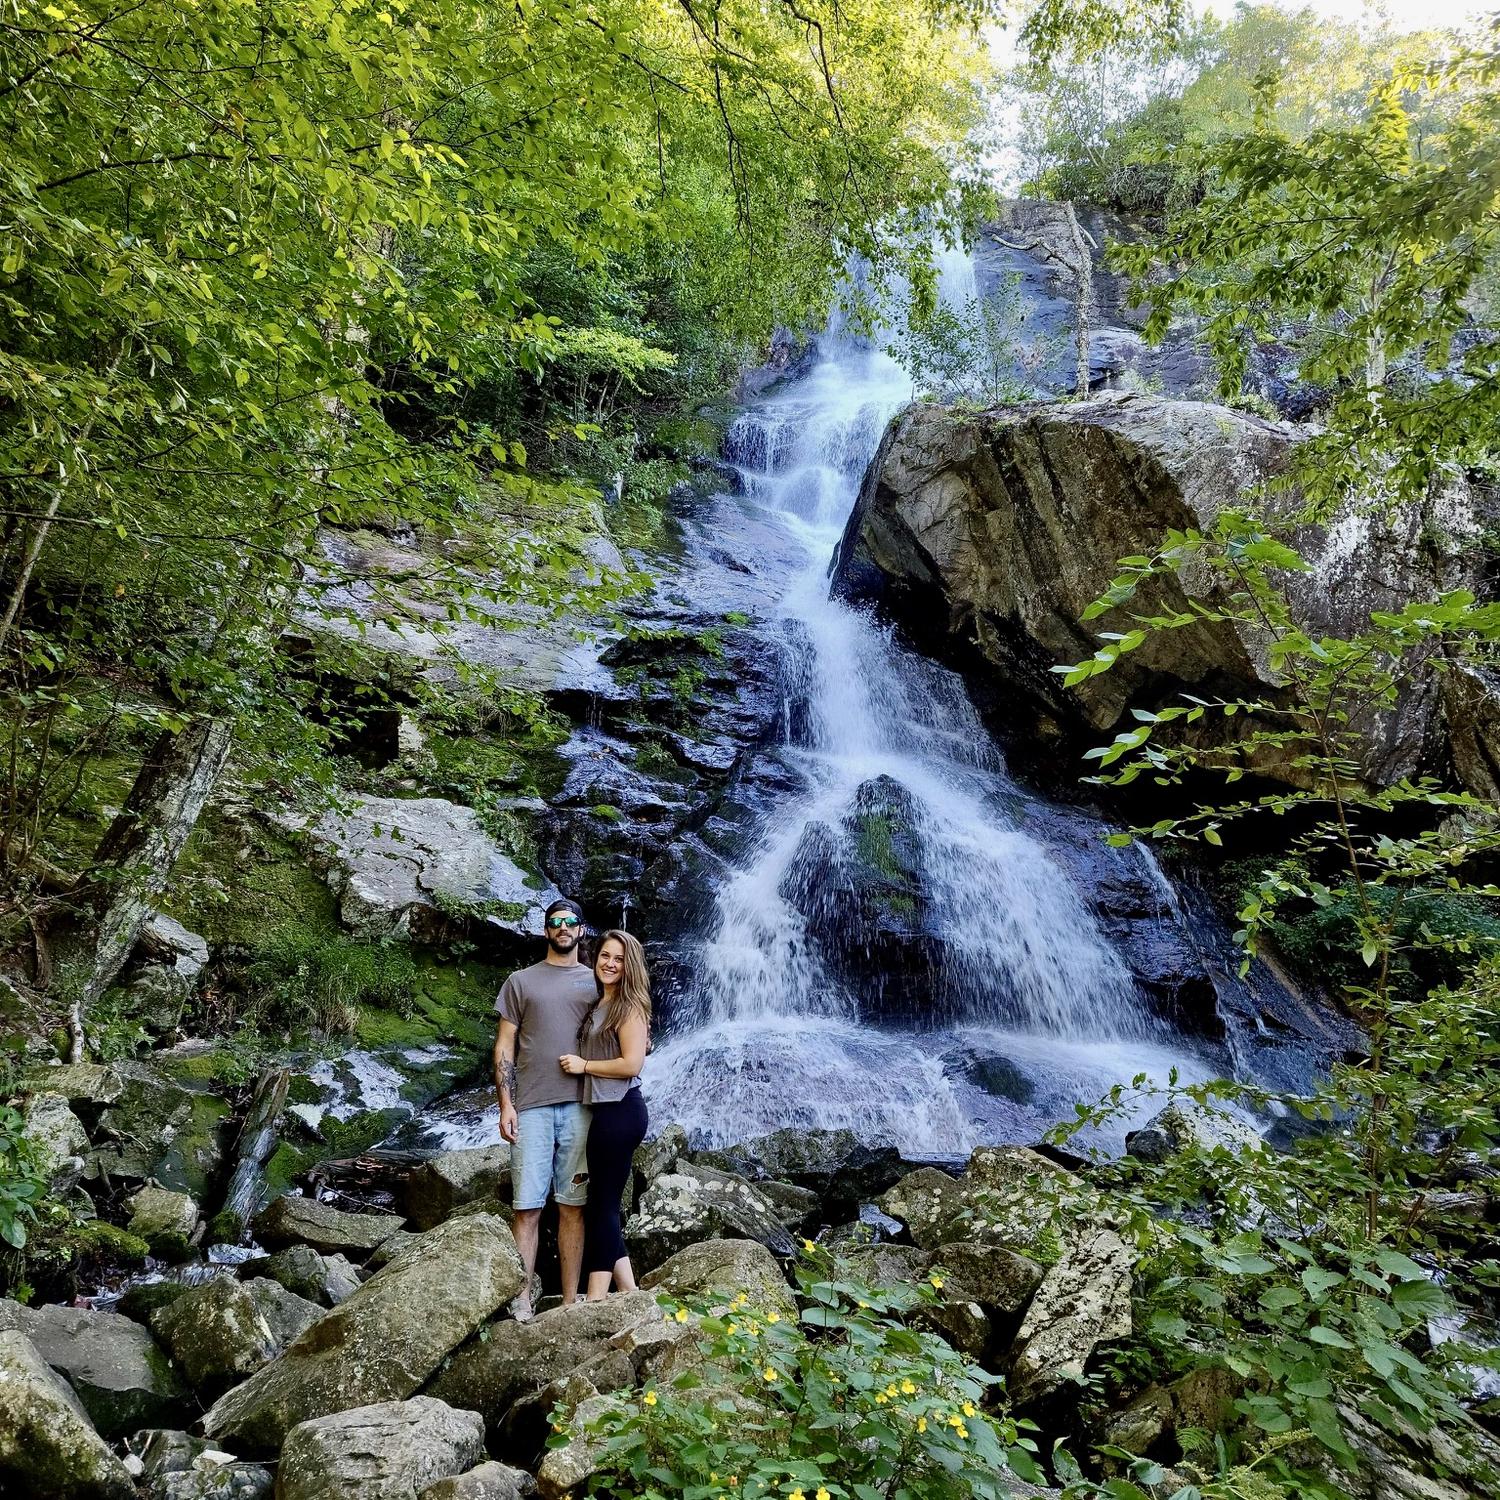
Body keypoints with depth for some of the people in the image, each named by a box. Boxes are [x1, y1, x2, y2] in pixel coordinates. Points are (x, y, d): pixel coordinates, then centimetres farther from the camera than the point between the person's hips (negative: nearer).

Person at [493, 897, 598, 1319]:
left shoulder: (595, 983, 11)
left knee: (572, 1205, 5)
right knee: (528, 1206, -1)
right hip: (531, 1108, -1)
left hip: (580, 1107, 1)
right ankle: (522, 1297, 7)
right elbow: (504, 1046, 6)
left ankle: (570, 1299, 13)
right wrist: (505, 1105, -3)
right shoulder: (521, 981, 9)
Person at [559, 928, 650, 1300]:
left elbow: (632, 1064, -18)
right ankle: (630, 1296, 20)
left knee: (602, 1205, -5)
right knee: (601, 1204, 11)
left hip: (620, 1112, -9)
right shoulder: (597, 1005, 15)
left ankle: (596, 1301, 2)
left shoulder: (630, 1006, -10)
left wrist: (583, 1065, -9)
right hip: (603, 1111, 9)